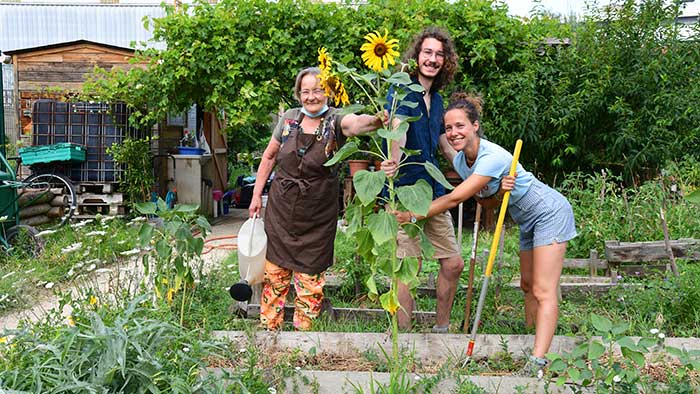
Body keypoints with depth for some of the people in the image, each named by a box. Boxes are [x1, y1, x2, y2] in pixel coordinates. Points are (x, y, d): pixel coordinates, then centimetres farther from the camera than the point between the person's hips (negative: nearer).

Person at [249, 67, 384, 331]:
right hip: (280, 210, 3)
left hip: (317, 218, -2)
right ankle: (268, 327, 26)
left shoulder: (335, 121, -10)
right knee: (274, 271, 10)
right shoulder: (289, 118, 0)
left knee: (310, 277, 7)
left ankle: (303, 331, 23)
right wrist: (257, 195, 10)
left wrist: (376, 120, -58)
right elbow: (269, 156, 11)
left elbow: (357, 122, -35)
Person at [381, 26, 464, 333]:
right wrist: (394, 162, -48)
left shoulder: (437, 100, 14)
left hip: (433, 191, 8)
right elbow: (397, 130, -29)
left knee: (454, 263, 12)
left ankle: (441, 328, 30)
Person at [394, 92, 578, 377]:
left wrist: (412, 216, -26)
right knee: (528, 286, 14)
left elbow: (454, 198, -31)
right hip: (528, 221, 9)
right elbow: (485, 200, 3)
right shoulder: (460, 160, -4)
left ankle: (537, 361, -20)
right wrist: (499, 190, -21)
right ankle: (532, 342, 25)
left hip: (550, 213, -9)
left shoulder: (493, 157, -31)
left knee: (543, 292, -15)